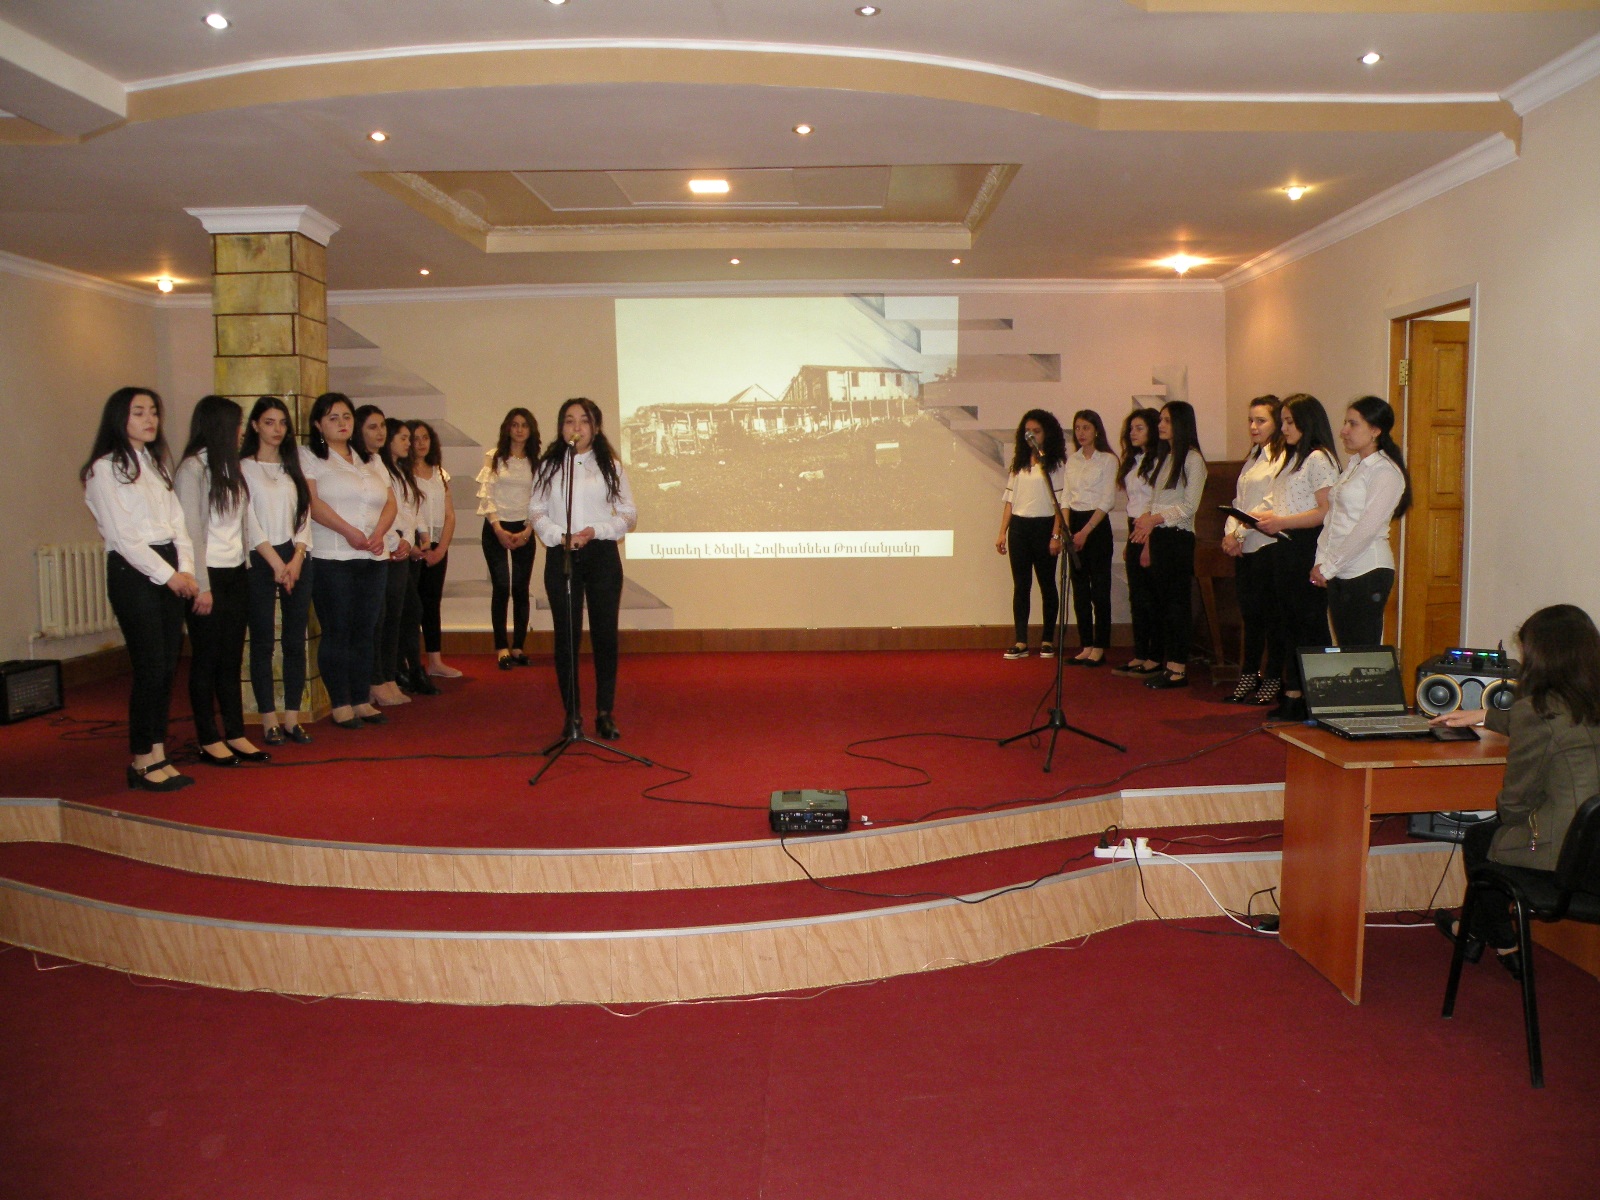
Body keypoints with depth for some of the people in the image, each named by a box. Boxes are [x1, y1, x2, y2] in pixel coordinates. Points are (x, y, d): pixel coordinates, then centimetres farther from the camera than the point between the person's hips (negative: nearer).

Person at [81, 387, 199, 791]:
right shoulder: (105, 469, -5)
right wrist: (167, 574, -12)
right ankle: (142, 761, 3)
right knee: (150, 667, -7)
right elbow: (122, 536, -11)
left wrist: (186, 569, -1)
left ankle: (158, 756, 12)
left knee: (168, 666, 5)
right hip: (131, 572, -7)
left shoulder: (156, 464, 17)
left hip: (169, 571, 7)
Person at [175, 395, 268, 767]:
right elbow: (192, 530, -13)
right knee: (206, 660, 1)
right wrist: (202, 586, -16)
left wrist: (246, 566, 4)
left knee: (232, 658, 10)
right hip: (210, 574, -7)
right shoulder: (193, 468, -9)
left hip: (236, 574, 7)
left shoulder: (231, 466, 13)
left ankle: (235, 735, 16)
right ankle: (209, 741, 8)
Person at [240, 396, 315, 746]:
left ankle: (292, 717, 8)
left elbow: (304, 515, 9)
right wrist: (276, 563, -12)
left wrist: (297, 559, -5)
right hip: (261, 561, -4)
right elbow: (249, 521, -7)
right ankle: (269, 720, 3)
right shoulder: (243, 468, 0)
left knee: (295, 641, 3)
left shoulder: (292, 467, 15)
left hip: (297, 560, 4)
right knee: (262, 642, -1)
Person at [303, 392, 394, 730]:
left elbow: (390, 502, 13)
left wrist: (379, 532, -6)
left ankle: (362, 700, 15)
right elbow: (311, 501, -11)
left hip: (372, 559, 5)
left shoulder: (370, 461, 19)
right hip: (331, 559, -5)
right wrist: (348, 531, -19)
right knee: (337, 632, -2)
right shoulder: (310, 458, 3)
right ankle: (340, 704, 5)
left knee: (366, 631, 7)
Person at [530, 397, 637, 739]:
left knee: (605, 634, 1)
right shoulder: (548, 466, 8)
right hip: (561, 556, 1)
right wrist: (561, 536, -13)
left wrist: (596, 531, -12)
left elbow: (629, 514, 3)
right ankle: (572, 714, 11)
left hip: (602, 555, 0)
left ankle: (605, 713, 10)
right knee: (566, 636, 2)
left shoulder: (610, 466, 6)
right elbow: (536, 511, 5)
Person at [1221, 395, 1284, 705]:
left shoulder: (1283, 458, -9)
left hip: (1268, 545, -8)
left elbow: (1272, 504, -15)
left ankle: (1273, 679, 7)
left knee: (1272, 614, -1)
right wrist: (1229, 533, 1)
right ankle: (1249, 675, 20)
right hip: (1243, 548, 8)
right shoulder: (1252, 457, 18)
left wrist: (1241, 532, -13)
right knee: (1249, 613, 12)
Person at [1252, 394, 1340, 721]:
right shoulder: (1290, 458, 20)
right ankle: (1292, 693, 18)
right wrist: (1263, 516, 6)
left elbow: (1327, 511, -17)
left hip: (1308, 548, -10)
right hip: (1284, 549, 10)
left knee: (1311, 623, -5)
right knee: (1289, 623, 12)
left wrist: (1281, 522, -20)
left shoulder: (1319, 458, -9)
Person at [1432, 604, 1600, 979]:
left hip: (1562, 858, -7)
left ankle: (1504, 945, 43)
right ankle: (1478, 930, 47)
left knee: (1479, 839, 21)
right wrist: (1484, 716, 42)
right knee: (1496, 829, 29)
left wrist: (1502, 814, 14)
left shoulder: (1536, 711, -18)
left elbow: (1516, 801, -10)